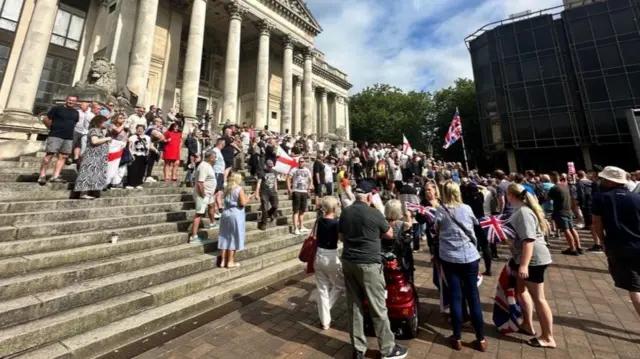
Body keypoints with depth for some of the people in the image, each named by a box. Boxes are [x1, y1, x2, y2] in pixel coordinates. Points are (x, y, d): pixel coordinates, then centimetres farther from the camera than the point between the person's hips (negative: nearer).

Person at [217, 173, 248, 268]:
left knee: (225, 237, 12)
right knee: (233, 238, 3)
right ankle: (230, 261, 10)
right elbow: (243, 203, -18)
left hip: (226, 214, 7)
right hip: (235, 215, -7)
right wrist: (247, 198, 0)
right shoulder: (239, 189, -13)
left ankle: (223, 261, 18)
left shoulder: (227, 188, 8)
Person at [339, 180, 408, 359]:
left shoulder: (345, 212, 1)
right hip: (368, 264, -5)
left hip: (348, 262, 6)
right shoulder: (374, 213, -14)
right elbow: (390, 235, 1)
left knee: (354, 306, 14)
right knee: (378, 308, 11)